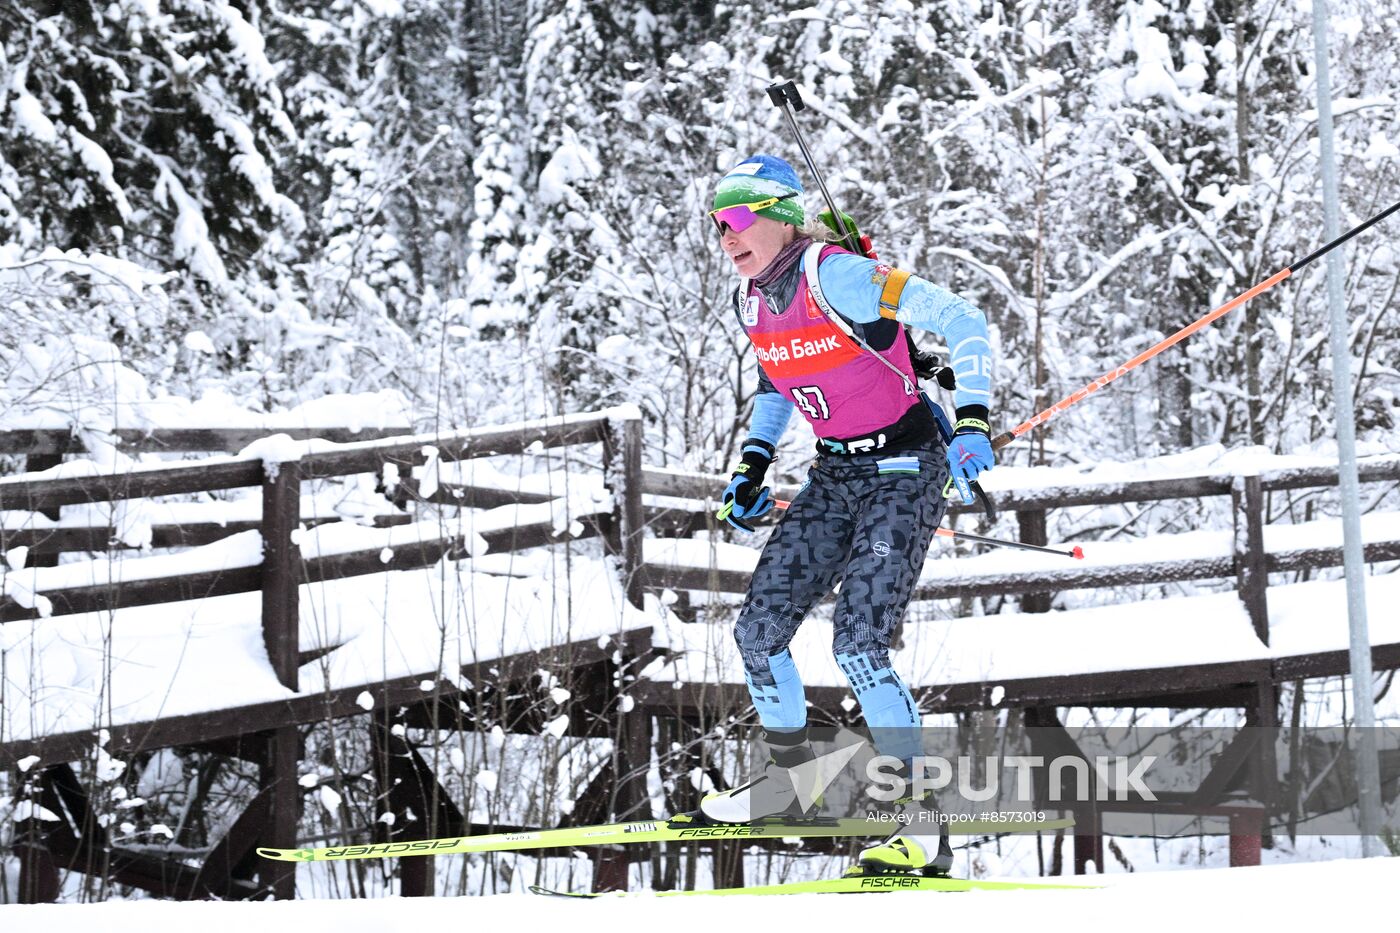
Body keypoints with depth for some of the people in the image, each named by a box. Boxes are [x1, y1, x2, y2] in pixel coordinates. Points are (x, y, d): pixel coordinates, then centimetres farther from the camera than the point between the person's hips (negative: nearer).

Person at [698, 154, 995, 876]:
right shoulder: (752, 302, 3)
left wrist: (972, 424, -30)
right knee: (758, 630, 4)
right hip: (832, 476, 8)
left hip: (904, 473, -8)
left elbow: (961, 321, -22)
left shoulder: (837, 278, -21)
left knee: (858, 645, -19)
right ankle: (791, 777, 29)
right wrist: (753, 465, 14)